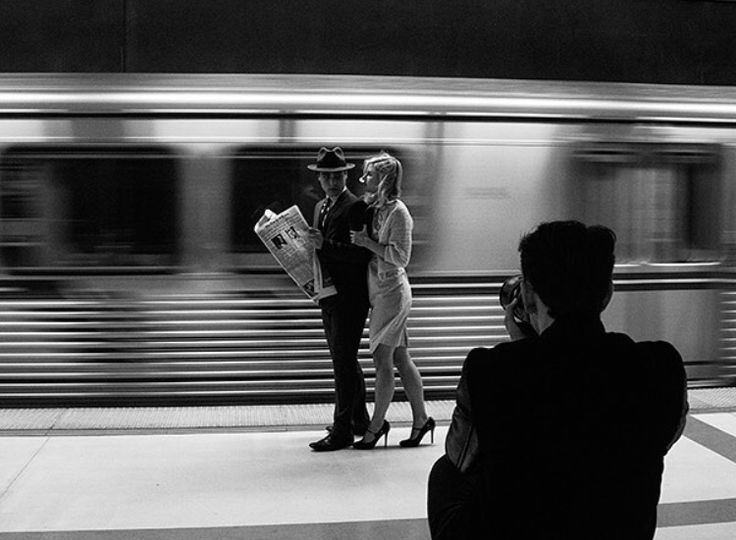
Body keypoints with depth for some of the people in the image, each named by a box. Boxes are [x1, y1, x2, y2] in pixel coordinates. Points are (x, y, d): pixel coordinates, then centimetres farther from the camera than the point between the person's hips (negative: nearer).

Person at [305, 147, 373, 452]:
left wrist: (325, 245, -28)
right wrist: (315, 247, 4)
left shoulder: (356, 208, -14)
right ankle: (359, 420, 30)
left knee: (343, 362, -6)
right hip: (329, 295, 9)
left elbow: (363, 254, -23)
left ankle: (342, 430, 0)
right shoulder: (321, 207, 15)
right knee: (345, 361, 17)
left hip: (349, 297, -9)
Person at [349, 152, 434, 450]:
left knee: (382, 360, -3)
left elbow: (401, 257, -17)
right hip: (379, 291, 9)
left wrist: (367, 242, -17)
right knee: (400, 360, 12)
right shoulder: (373, 209, 11)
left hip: (391, 291, -9)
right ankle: (421, 419, 20)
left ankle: (376, 425, 6)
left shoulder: (398, 212, -14)